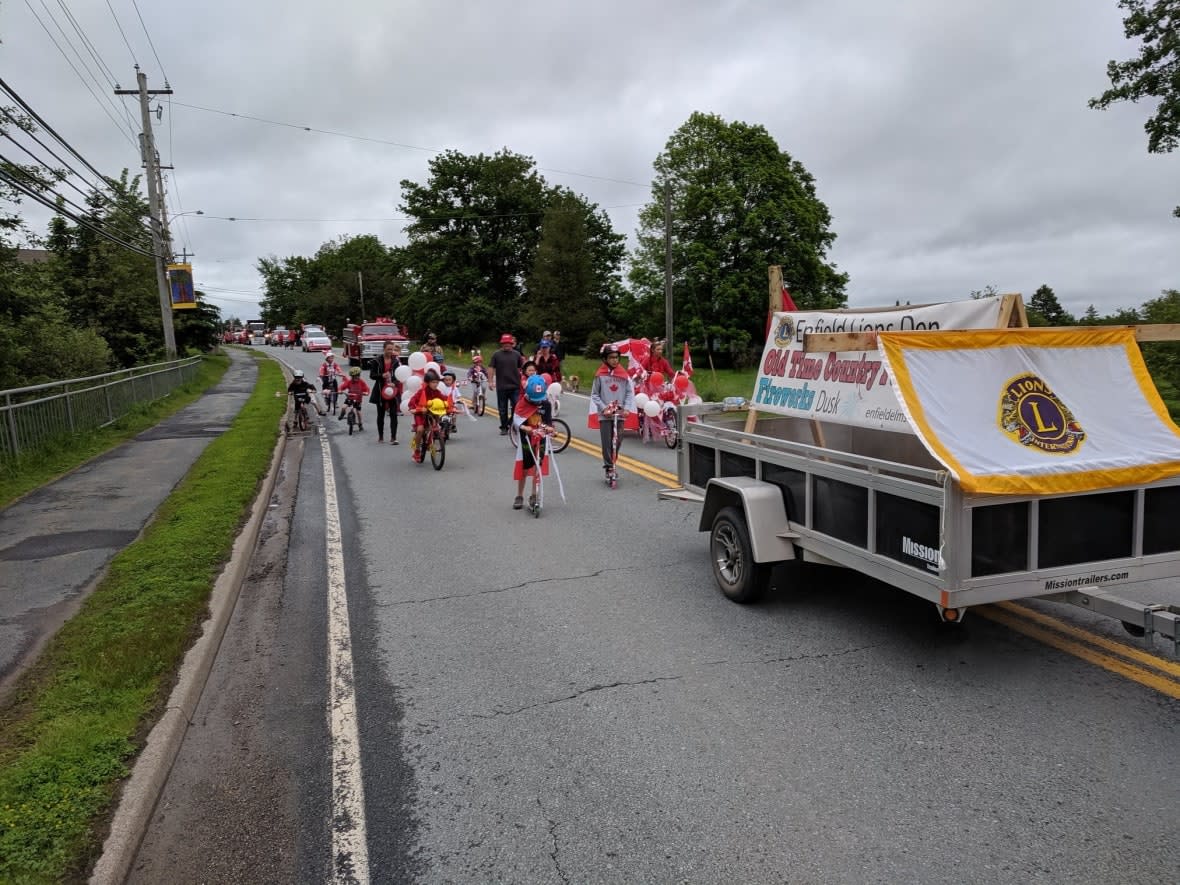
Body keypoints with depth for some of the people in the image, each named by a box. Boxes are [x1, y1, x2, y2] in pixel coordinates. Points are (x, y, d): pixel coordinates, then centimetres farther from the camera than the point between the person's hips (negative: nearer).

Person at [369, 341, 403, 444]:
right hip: (380, 390, 0)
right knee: (381, 414, 11)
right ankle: (381, 436, 24)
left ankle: (393, 437, -5)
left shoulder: (396, 361, 3)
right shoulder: (377, 361, -2)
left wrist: (394, 383, -20)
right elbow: (372, 375, -2)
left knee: (393, 414, -6)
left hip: (392, 390, 0)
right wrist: (382, 375, -20)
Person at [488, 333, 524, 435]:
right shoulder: (496, 355, 2)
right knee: (503, 409, 7)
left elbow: (522, 367, 13)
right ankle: (504, 428, 17)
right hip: (501, 387, 0)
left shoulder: (516, 354, 7)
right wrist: (490, 381, -7)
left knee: (516, 407, -1)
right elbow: (491, 368, 1)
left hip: (515, 386, 1)